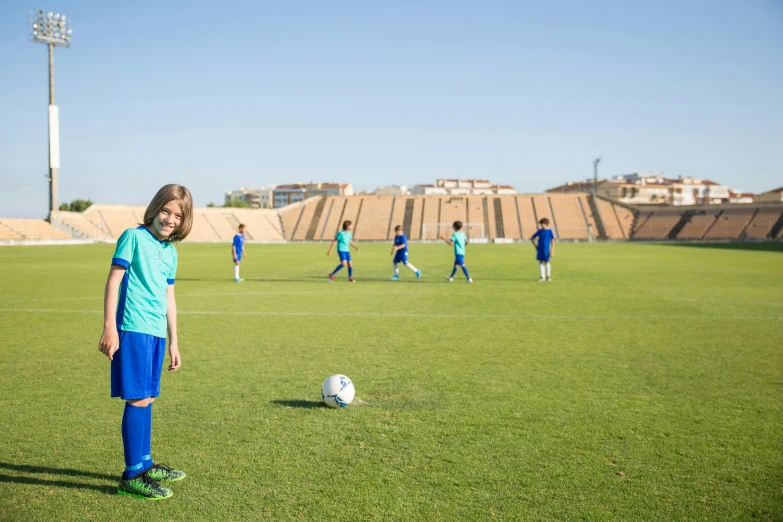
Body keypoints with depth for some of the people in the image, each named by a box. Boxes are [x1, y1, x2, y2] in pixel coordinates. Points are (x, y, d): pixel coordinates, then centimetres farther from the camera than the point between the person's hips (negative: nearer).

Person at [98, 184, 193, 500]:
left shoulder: (171, 251, 16)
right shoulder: (134, 237, -5)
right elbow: (113, 281, -8)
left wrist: (173, 341, 22)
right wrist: (109, 327, -14)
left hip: (156, 332, 7)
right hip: (133, 329, -7)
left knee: (147, 398, 14)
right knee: (137, 399, -7)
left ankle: (144, 464, 26)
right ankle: (132, 475, 0)